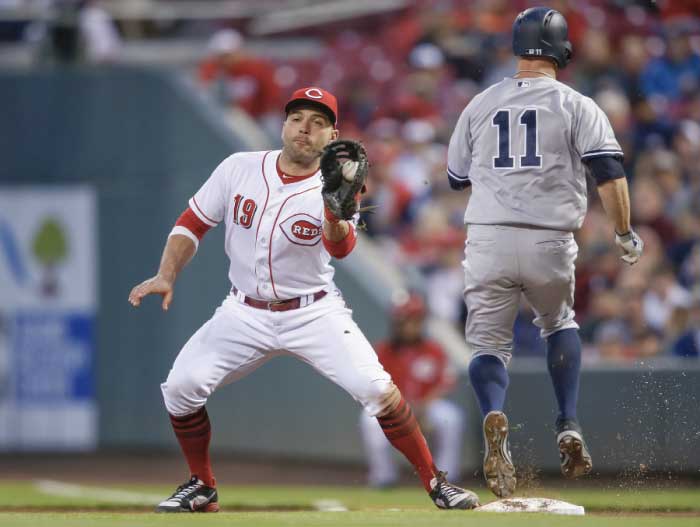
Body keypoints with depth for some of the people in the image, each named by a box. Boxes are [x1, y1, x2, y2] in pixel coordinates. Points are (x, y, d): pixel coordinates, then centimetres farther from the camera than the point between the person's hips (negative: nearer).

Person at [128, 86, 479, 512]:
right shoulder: (239, 169, -5)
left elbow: (341, 247, -32)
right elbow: (193, 224, 4)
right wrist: (166, 277, -10)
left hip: (314, 313, -2)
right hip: (245, 314, 2)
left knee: (377, 389, -20)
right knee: (181, 387, -13)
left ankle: (436, 483, -4)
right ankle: (202, 488, 10)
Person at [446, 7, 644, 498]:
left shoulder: (480, 105, 12)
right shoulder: (577, 106, 3)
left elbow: (457, 178, 22)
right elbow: (610, 172, -8)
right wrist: (625, 234, 1)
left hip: (487, 241, 0)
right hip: (550, 244, 0)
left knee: (489, 342, 5)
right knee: (559, 323, 26)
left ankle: (495, 420, -27)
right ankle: (569, 426, 10)